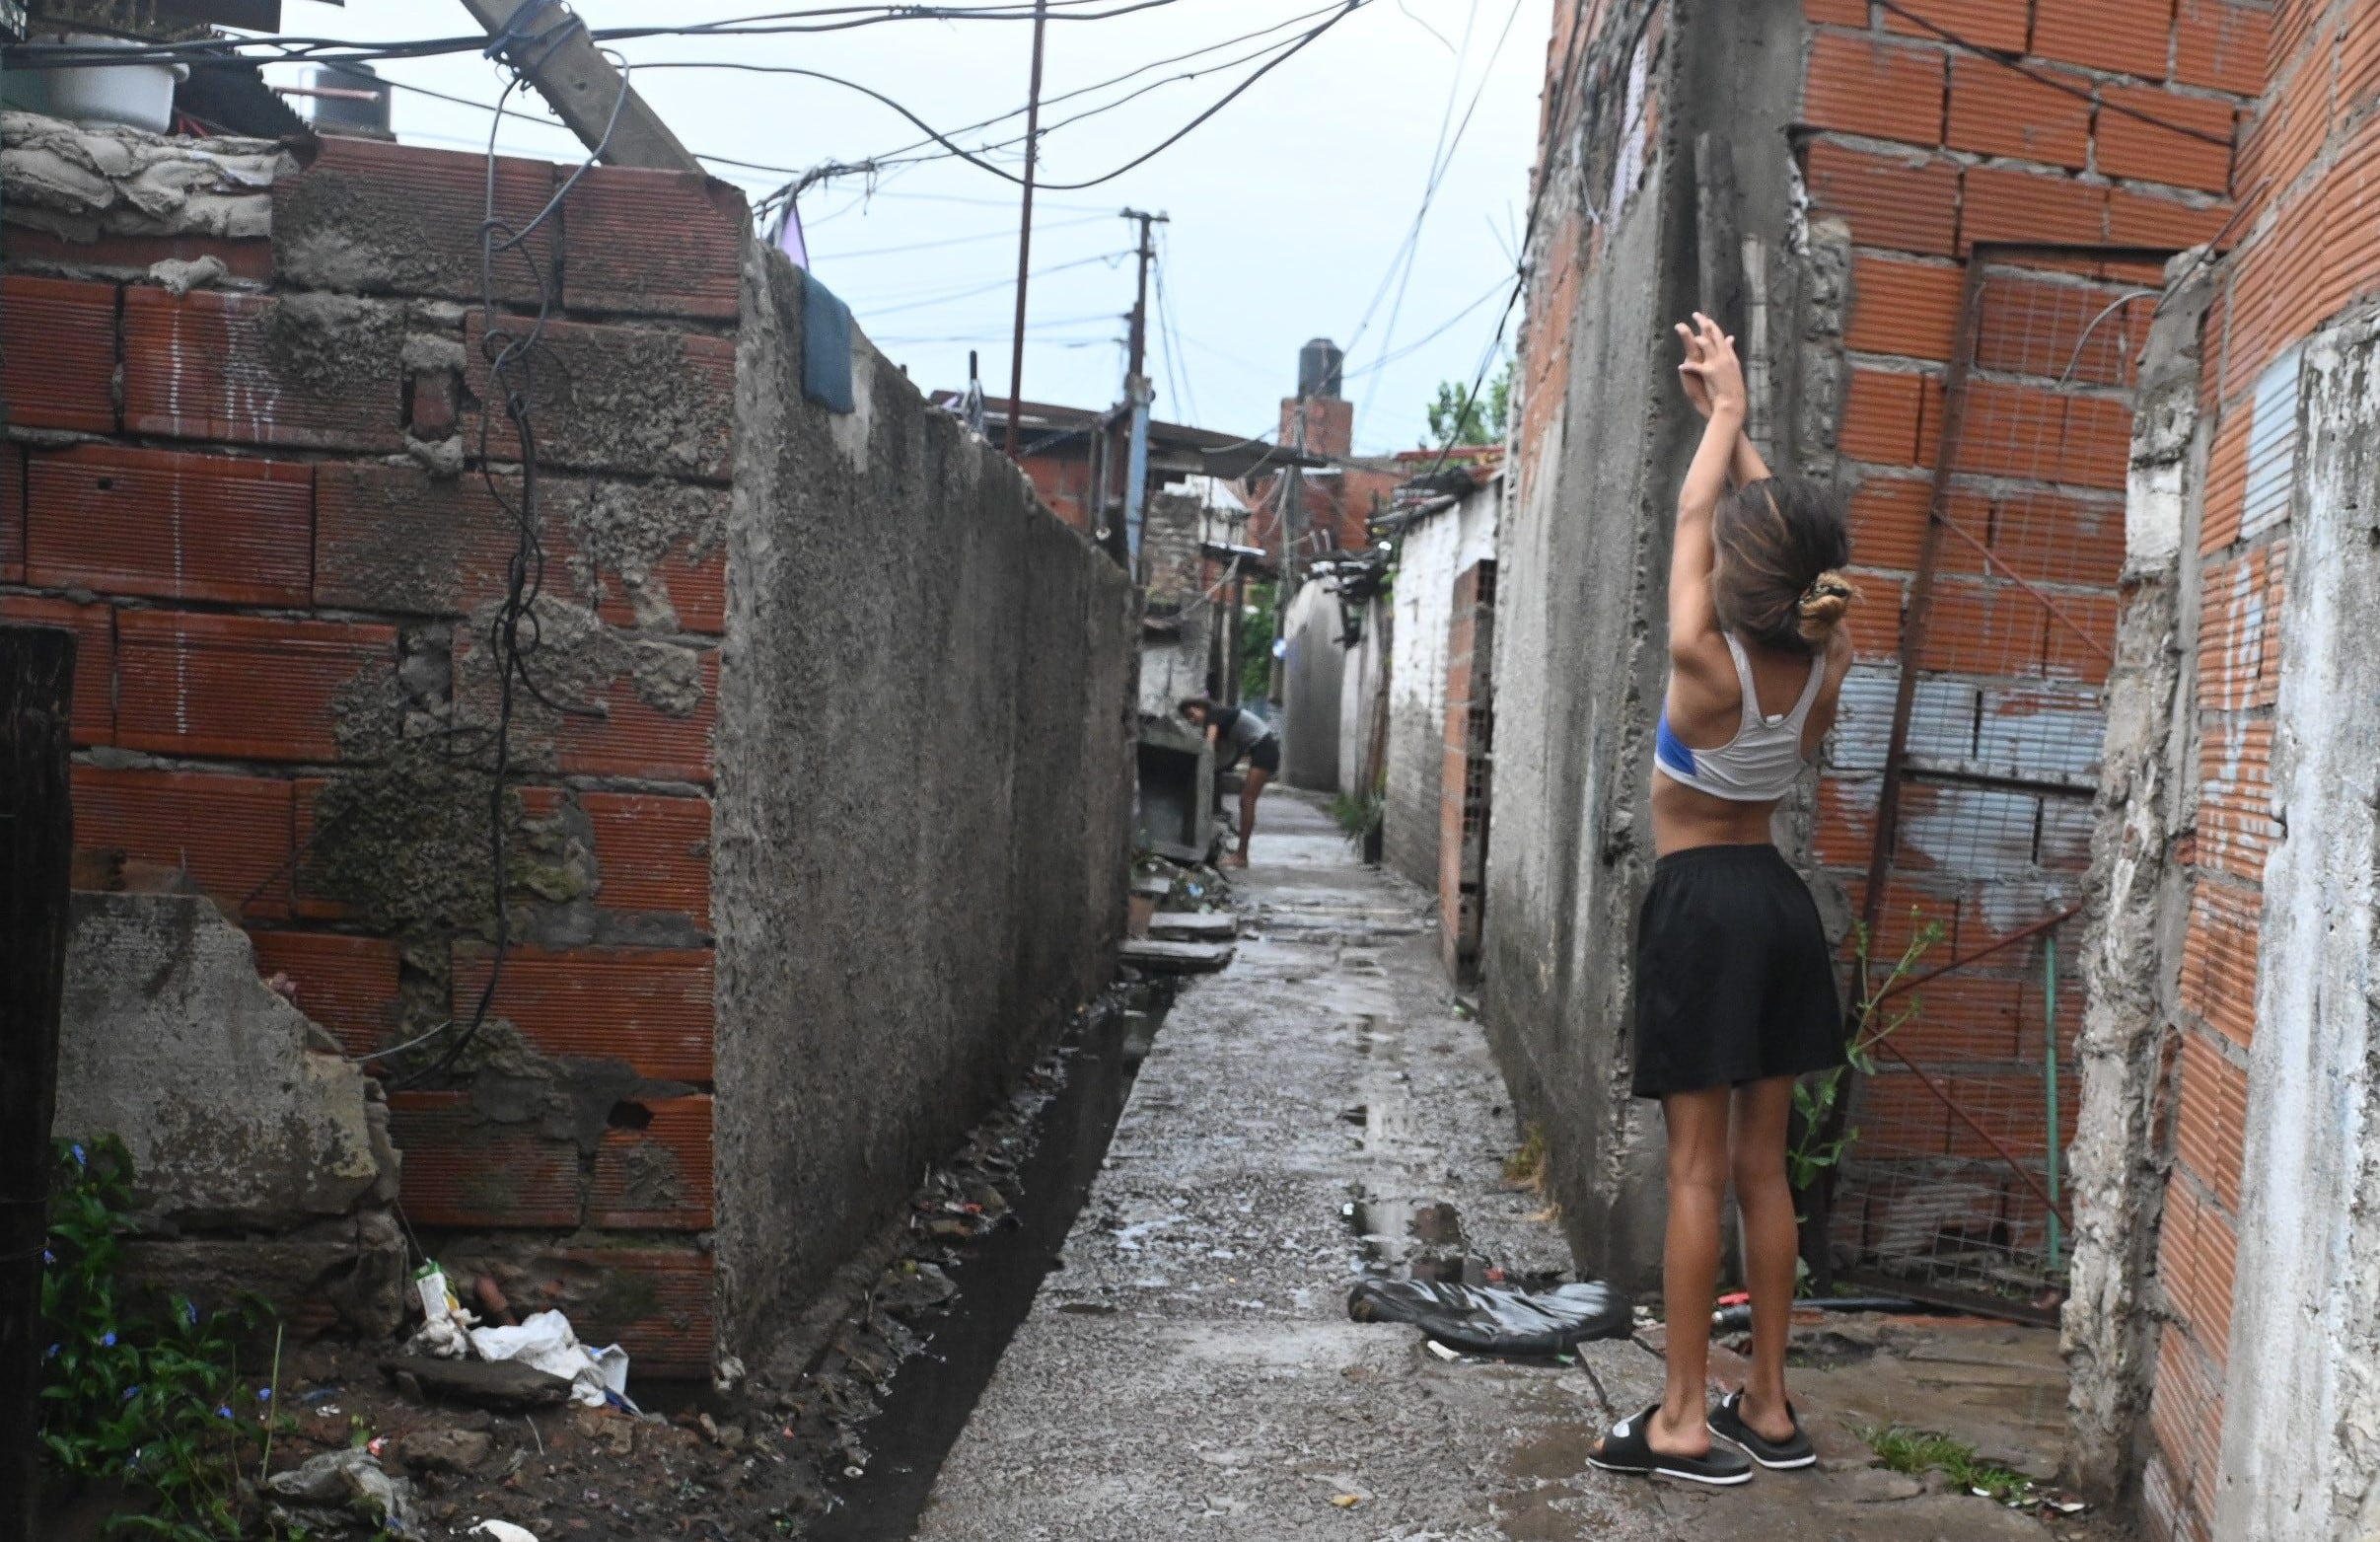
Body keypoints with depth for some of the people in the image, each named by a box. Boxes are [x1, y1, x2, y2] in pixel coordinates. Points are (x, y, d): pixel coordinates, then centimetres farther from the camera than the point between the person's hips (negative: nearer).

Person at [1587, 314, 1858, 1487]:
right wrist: (1733, 414, 18)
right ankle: (1769, 1408, 17)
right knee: (1763, 1167, 11)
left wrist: (1724, 412, 10)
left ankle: (1684, 1422, 3)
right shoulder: (1824, 664, -2)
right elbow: (1776, 527, 11)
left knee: (1697, 1171, -3)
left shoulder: (1705, 663, -18)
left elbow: (1698, 515, -4)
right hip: (1779, 901, 6)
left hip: (1701, 904, -6)